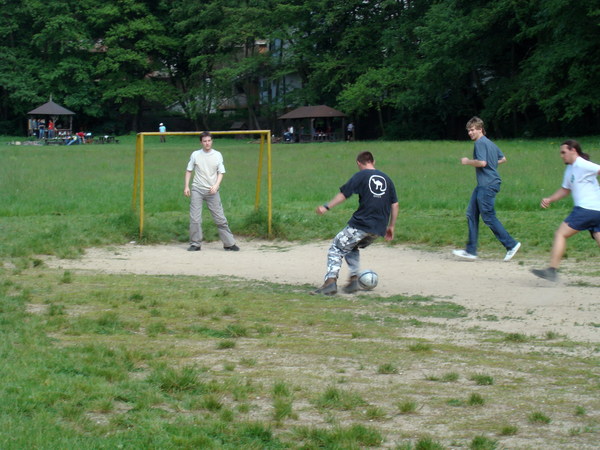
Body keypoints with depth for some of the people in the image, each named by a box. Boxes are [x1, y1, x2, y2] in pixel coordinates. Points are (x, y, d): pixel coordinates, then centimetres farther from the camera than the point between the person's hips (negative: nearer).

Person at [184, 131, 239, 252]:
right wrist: (186, 186, 0)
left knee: (220, 218, 0)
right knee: (195, 218, -4)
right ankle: (195, 244, 5)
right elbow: (189, 171, 9)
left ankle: (229, 243, 5)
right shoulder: (195, 155, 3)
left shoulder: (217, 155, 4)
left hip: (212, 191, 0)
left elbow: (221, 172, 4)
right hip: (197, 190, 0)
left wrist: (216, 185, -12)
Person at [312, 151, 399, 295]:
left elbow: (343, 194, -7)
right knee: (352, 248, 28)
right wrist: (391, 226, 19)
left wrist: (327, 207, -2)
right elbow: (395, 205, 13)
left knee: (336, 248, 4)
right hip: (378, 228, 6)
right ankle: (354, 279, 12)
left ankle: (331, 281, -14)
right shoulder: (386, 179, 15)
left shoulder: (360, 176, 0)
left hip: (360, 225, -6)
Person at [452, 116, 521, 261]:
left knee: (489, 217, -7)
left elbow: (482, 162, -24)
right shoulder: (490, 143, 18)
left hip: (487, 185, -10)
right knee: (471, 214, 9)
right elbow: (503, 159, 26)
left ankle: (511, 244, -1)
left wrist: (467, 161, -10)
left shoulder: (480, 143, -12)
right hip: (483, 185, 10)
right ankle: (471, 251, 9)